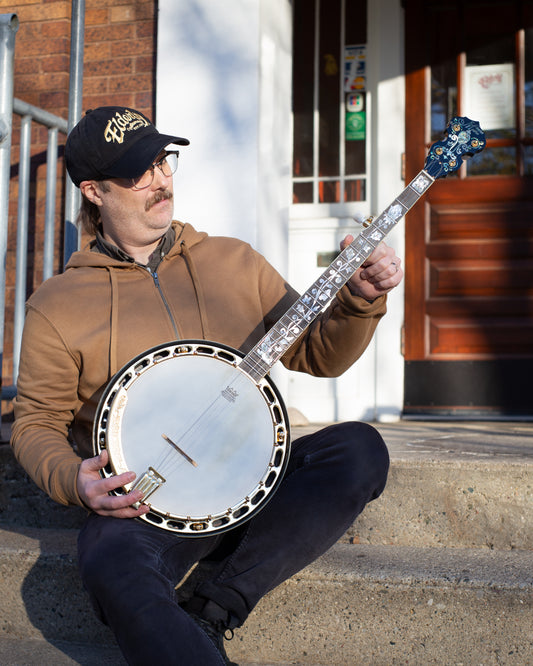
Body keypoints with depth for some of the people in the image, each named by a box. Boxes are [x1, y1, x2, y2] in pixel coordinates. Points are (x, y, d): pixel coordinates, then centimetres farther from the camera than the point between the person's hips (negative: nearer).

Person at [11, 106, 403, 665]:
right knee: (112, 567, -38)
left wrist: (359, 301, -6)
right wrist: (73, 480, -14)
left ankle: (209, 614, -21)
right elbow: (35, 423, 7)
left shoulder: (233, 262, 12)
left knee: (360, 451, -24)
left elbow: (316, 355, 13)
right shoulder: (58, 304, 4)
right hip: (141, 502, -3)